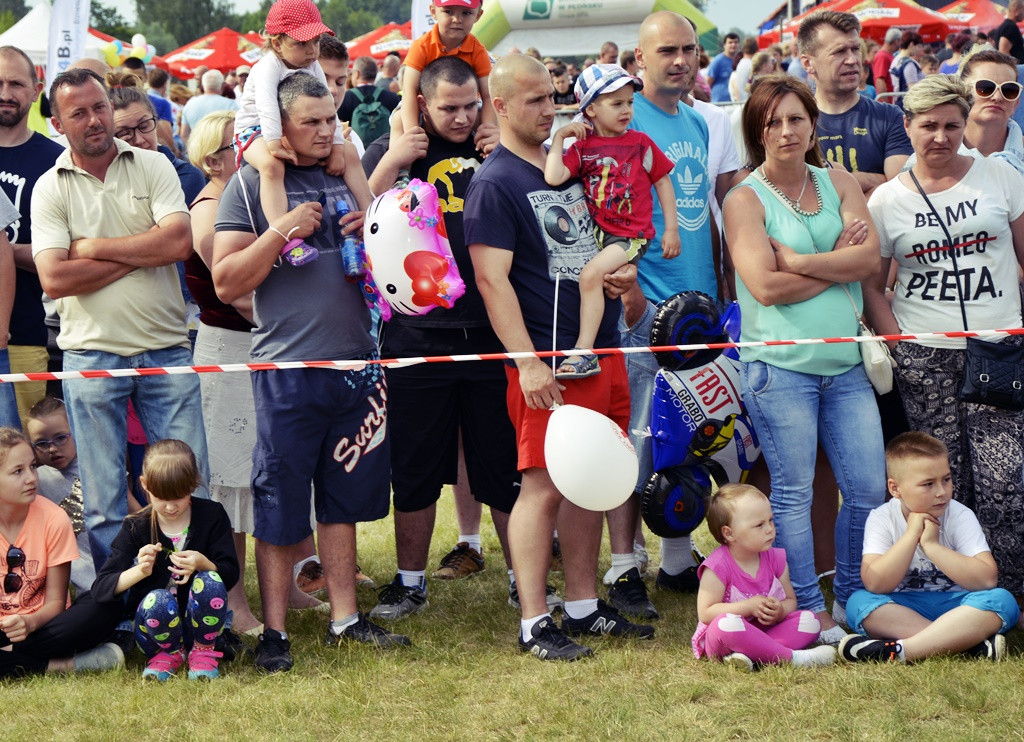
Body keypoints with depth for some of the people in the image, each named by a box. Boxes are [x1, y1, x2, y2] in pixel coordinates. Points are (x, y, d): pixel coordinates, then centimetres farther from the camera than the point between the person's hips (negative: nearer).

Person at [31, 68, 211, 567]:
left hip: (166, 346, 1)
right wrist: (141, 253, -9)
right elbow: (54, 279, -10)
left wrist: (95, 248, -9)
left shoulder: (153, 166, 4)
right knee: (104, 503, 6)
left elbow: (180, 242, -11)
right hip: (91, 354, 0)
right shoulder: (50, 189, 2)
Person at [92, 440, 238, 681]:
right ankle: (170, 653, -1)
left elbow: (231, 575, -5)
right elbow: (101, 588, -8)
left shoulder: (212, 515, 0)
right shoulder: (135, 527, -2)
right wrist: (138, 572, -27)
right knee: (157, 600, -35)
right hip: (153, 624, 0)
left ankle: (203, 651, -4)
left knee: (210, 581, -30)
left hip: (199, 624, 0)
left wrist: (203, 564, -26)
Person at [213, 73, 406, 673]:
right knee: (280, 508, 1)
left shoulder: (347, 179, 13)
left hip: (357, 364, 5)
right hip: (288, 369, -5)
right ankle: (274, 630, 10)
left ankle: (346, 617, 21)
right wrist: (283, 230, -20)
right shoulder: (251, 184, -4)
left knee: (343, 498, 13)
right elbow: (226, 282, -10)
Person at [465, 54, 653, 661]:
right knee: (544, 487, -6)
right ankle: (535, 623, -1)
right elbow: (492, 277, -15)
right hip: (548, 362, -8)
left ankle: (584, 606, 21)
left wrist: (623, 267, 5)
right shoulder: (495, 183, -9)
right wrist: (528, 362, -21)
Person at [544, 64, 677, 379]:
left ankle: (585, 351, -22)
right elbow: (553, 178, -11)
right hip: (598, 231, 5)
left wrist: (671, 228, 5)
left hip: (631, 234, -5)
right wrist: (558, 138, -6)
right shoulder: (583, 147, 4)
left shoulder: (641, 143, 2)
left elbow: (662, 181, 9)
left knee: (591, 274, -21)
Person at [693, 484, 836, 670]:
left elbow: (791, 600, 10)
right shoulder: (718, 566, -16)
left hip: (764, 631, 6)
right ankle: (792, 657, -32)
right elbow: (705, 613, -18)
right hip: (717, 640, -6)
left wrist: (781, 611, -15)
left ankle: (746, 654, -31)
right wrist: (749, 606, -23)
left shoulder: (775, 558, 2)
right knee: (726, 624, -39)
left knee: (810, 620, -12)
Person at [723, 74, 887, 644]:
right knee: (794, 492, -1)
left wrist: (796, 259, -10)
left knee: (870, 489, 4)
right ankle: (810, 613, 9)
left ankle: (852, 602, 21)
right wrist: (837, 263, -6)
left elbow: (870, 258, -3)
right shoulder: (745, 199, -1)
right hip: (780, 364, -4)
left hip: (845, 362, 4)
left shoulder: (839, 184, 11)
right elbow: (766, 286, -13)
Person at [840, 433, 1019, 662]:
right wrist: (911, 534, -23)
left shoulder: (960, 517, -6)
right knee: (857, 603, -28)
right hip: (904, 609, 0)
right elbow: (875, 584, -19)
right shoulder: (881, 519, -6)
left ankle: (897, 651, -41)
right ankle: (970, 642, -36)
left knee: (1002, 601, -29)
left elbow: (986, 579, -18)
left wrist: (932, 545, -23)